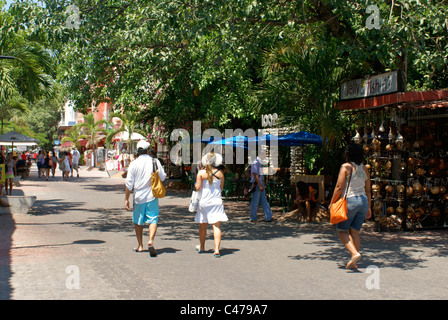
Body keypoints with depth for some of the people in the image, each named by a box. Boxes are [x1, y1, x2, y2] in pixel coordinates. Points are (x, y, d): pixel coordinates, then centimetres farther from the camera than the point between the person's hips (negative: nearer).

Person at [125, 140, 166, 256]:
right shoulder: (155, 162, -3)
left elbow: (129, 183, -4)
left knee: (138, 222, 14)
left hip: (139, 197, 0)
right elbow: (163, 177, 4)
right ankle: (151, 241, -22)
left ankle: (140, 246, 20)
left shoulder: (133, 164, -5)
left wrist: (126, 199, 2)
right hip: (152, 196, 0)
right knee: (153, 220, 0)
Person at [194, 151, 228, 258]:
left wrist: (195, 185, 13)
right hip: (216, 201, 0)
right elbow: (221, 187, 7)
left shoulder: (201, 173, -6)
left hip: (204, 201, 1)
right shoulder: (220, 173, -2)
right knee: (217, 226, -3)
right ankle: (217, 249, -13)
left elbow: (197, 188, -7)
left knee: (203, 225, 15)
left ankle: (202, 247, 30)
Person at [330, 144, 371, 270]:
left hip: (349, 201, -6)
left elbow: (339, 187, -11)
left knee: (342, 230, 4)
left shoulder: (346, 167, -7)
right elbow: (368, 190, 13)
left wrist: (332, 202, -3)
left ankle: (354, 253, -16)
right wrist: (369, 207, 19)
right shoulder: (364, 169, 11)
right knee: (355, 231, 10)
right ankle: (353, 262, 7)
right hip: (363, 201, 6)